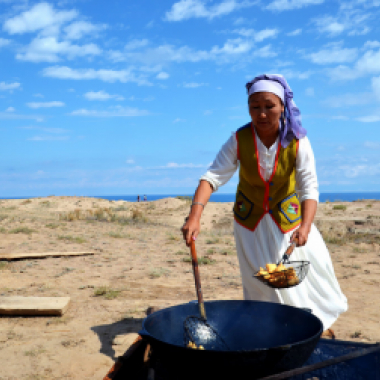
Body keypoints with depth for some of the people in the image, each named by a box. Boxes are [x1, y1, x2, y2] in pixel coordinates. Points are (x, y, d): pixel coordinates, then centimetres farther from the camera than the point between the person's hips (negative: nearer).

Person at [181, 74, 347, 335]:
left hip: (288, 218, 0)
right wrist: (195, 216, -41)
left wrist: (305, 226, -41)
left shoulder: (297, 142, -20)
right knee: (262, 286, 8)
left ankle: (318, 320, 37)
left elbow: (309, 188, -24)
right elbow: (213, 176, -26)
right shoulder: (239, 140, -19)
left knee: (307, 271, 8)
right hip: (251, 222, 0)